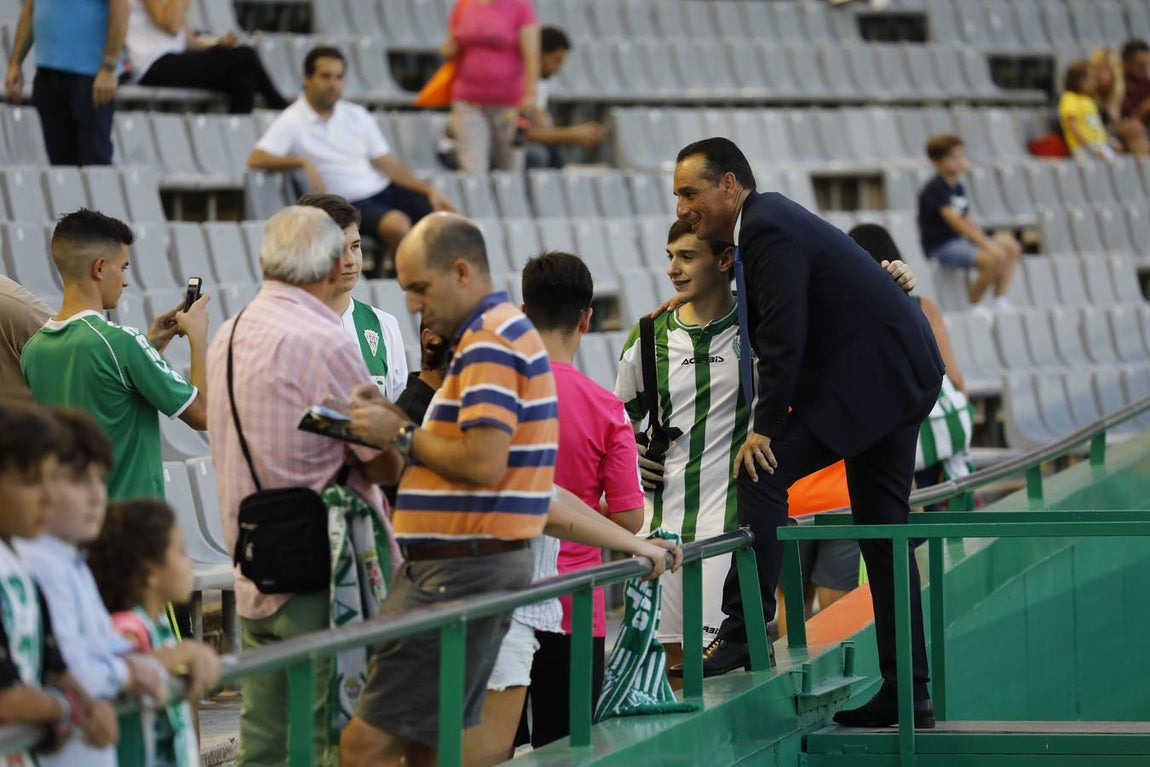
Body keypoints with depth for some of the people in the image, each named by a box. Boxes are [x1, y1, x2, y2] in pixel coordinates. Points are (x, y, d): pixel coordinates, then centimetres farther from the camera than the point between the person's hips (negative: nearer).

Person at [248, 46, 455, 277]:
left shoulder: (357, 115, 14)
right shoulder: (292, 122, -2)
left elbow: (389, 164, 12)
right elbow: (256, 160, -14)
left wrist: (429, 191, -1)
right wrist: (303, 163, -26)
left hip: (383, 189, 6)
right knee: (396, 224, -35)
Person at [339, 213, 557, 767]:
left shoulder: (488, 342, -13)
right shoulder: (502, 331, 20)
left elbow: (484, 462, -24)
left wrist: (402, 436, -11)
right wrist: (392, 423, 5)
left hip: (461, 572, -11)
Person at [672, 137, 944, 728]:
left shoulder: (768, 229, -15)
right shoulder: (768, 222, 16)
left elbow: (783, 335, -20)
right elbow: (766, 331, 22)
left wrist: (766, 429, -16)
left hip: (872, 378, -11)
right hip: (900, 376, 11)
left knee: (762, 471, -17)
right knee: (882, 535, 10)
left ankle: (744, 631, -19)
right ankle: (908, 693, 12)